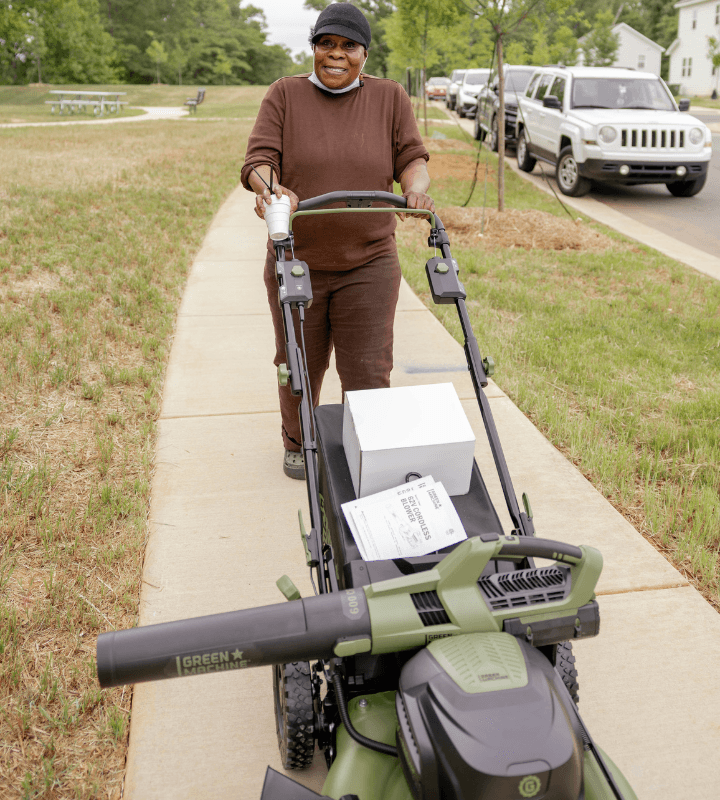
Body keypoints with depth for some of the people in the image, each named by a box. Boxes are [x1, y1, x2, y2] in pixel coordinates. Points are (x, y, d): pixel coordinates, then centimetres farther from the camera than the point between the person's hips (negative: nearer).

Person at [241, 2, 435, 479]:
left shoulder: (391, 99, 4)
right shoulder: (285, 95, 1)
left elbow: (412, 158, 2)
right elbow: (258, 162, -6)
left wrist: (416, 187, -21)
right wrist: (272, 187, -29)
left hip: (368, 265, 0)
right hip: (297, 263, 0)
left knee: (368, 370, 0)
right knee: (299, 366, 13)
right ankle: (297, 444, 36)